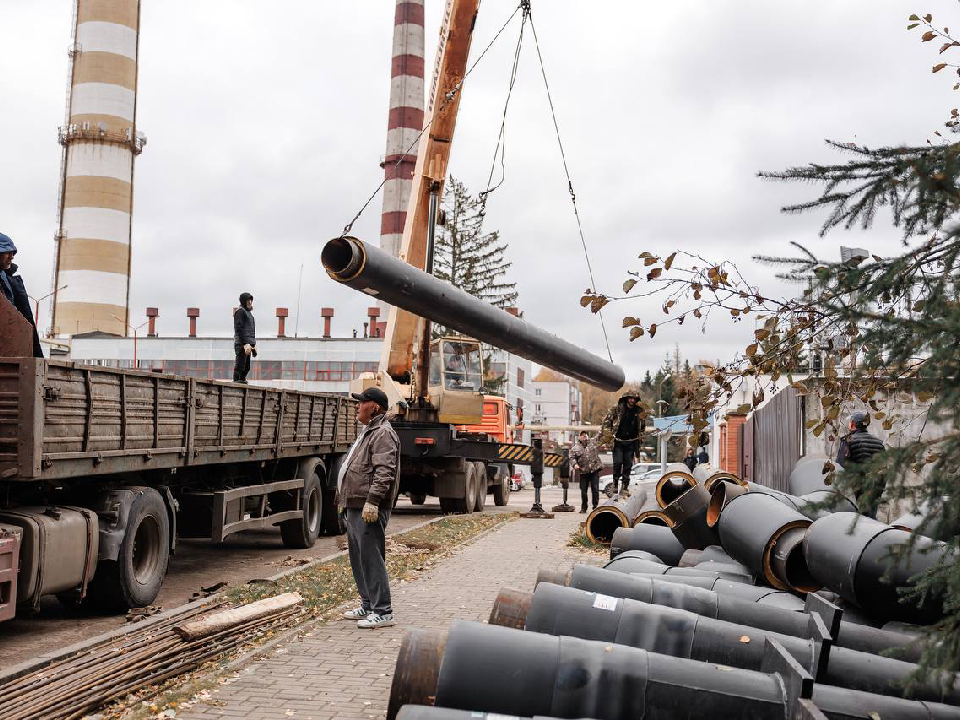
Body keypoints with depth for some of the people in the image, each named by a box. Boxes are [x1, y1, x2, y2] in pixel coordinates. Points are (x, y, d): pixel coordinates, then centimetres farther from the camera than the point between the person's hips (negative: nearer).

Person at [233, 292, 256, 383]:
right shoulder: (240, 311, -6)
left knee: (246, 368, 10)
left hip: (247, 344, 9)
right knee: (239, 366, -12)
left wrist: (253, 345, 21)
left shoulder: (248, 312, 23)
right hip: (241, 344, -9)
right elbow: (239, 329, -16)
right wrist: (246, 344, -22)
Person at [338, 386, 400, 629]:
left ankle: (382, 612, -6)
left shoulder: (383, 434, -12)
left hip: (369, 509, -11)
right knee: (358, 558, 16)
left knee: (371, 558, -10)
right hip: (354, 507, 11)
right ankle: (368, 605, 26)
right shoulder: (367, 432, 22)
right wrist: (344, 500, 27)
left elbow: (384, 472, -23)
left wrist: (372, 501, -29)